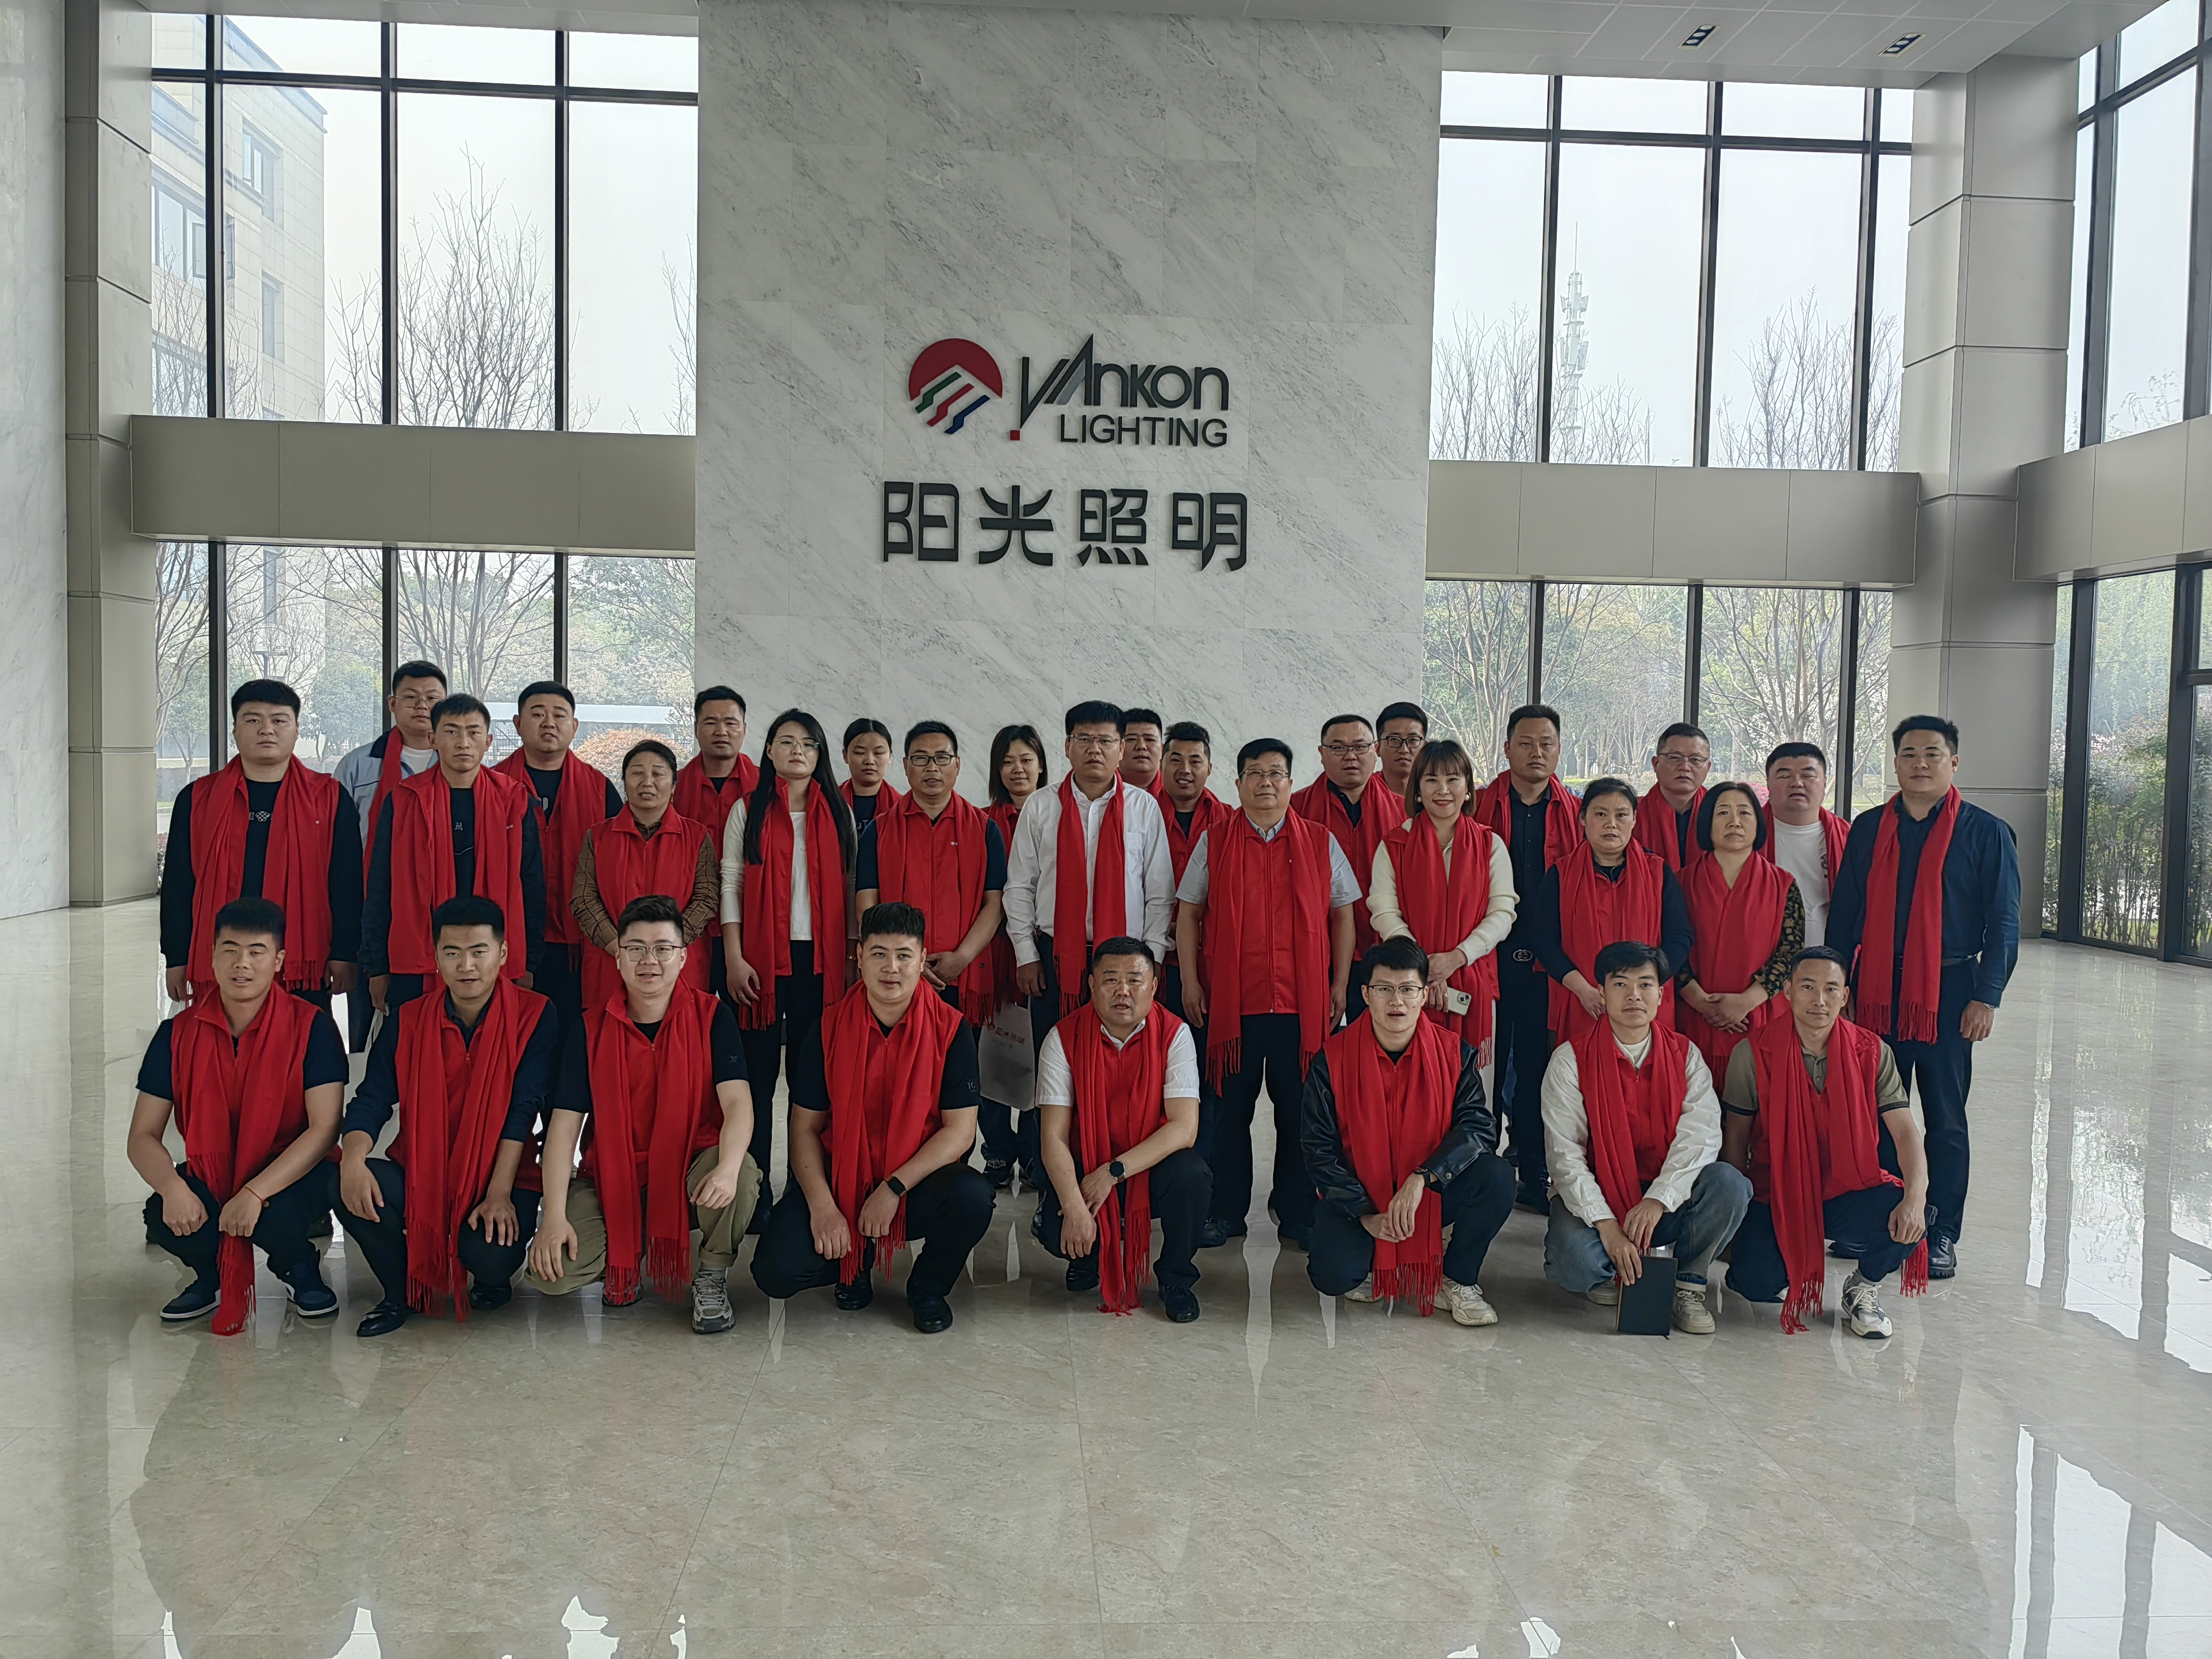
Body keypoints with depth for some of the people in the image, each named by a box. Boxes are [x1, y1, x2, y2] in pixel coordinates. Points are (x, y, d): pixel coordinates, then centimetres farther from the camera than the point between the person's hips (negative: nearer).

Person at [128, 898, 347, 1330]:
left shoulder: (311, 1027, -12)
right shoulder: (179, 1034, -3)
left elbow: (325, 1128, -19)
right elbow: (142, 1137, -5)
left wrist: (256, 1193, -29)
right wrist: (173, 1188, -26)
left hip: (289, 1178, -3)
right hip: (208, 1180, 3)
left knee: (277, 1218, -35)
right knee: (163, 1219, -28)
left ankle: (300, 1269, 4)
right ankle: (212, 1273, 9)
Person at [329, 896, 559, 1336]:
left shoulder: (535, 1016, -7)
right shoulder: (408, 1021, 3)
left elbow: (523, 1109, -13)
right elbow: (372, 1100, -4)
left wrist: (500, 1194, -19)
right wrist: (353, 1157, -26)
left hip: (499, 1179, -3)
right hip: (418, 1173, 3)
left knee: (490, 1251, -32)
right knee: (343, 1183, -25)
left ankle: (493, 1281, 12)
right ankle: (401, 1291, 3)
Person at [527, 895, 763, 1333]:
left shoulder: (712, 1017, -5)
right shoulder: (591, 1030, -2)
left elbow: (738, 1102, -17)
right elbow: (564, 1124, -5)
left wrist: (727, 1168, -38)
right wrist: (554, 1217, -16)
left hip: (691, 1173, -1)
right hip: (611, 1180, 1)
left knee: (742, 1174, -35)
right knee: (552, 1272, -21)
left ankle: (712, 1278, -5)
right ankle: (627, 1257, 13)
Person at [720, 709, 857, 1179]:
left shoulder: (837, 813, 11)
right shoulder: (748, 811, 7)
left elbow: (849, 888, 11)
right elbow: (730, 884, 2)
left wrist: (854, 954, 3)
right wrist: (734, 958, -6)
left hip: (821, 960, 1)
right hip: (761, 959, -1)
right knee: (758, 1073, 0)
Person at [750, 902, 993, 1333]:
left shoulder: (950, 1029, -7)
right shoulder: (829, 1029, -3)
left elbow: (960, 1129, -10)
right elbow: (805, 1127, -2)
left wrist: (894, 1188, -20)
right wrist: (822, 1206, -17)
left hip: (918, 1184, -1)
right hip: (839, 1179, 1)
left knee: (972, 1198, -33)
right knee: (776, 1272, -21)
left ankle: (928, 1288, 1)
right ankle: (855, 1263, 16)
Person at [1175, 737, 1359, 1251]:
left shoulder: (1321, 843, 8)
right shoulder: (1213, 842, 8)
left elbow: (1342, 915, 11)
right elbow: (1189, 913, 9)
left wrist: (1340, 983, 5)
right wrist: (1191, 981, 2)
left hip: (1302, 1002, 0)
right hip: (1231, 998, 0)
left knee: (1299, 1109, 4)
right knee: (1230, 1108, 6)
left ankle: (1296, 1214, 17)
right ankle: (1226, 1212, 18)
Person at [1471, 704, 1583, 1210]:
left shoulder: (1577, 815, 9)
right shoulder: (1477, 807, 4)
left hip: (1548, 964, 1)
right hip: (1487, 958, -1)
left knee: (1537, 1071, 7)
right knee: (1484, 1068, 2)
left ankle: (1535, 1178, 17)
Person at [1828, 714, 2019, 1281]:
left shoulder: (1986, 832, 1)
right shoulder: (1869, 828, 8)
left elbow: (2003, 922, -1)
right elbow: (1844, 912, 10)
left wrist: (1987, 996, -8)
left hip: (1949, 990, -2)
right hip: (1876, 988, 3)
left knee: (1944, 1117, 6)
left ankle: (1941, 1235, 14)